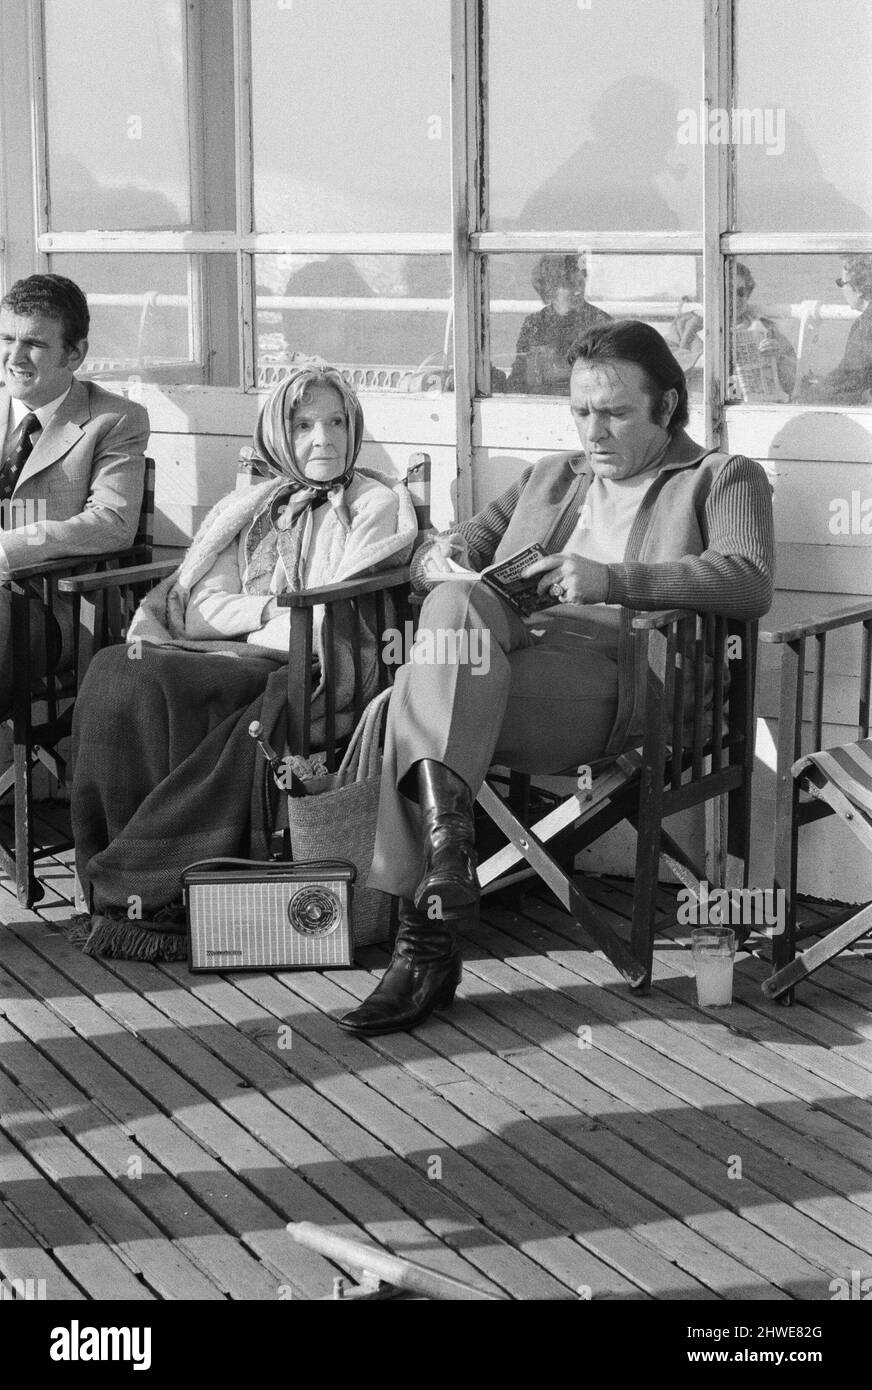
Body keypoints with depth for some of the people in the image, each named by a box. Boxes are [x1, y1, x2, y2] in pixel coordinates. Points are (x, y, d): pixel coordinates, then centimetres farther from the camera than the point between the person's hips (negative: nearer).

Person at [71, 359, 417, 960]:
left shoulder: (376, 505, 10)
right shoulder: (247, 509, 24)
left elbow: (339, 622, -3)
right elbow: (201, 609, 10)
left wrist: (246, 637, -4)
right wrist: (272, 609, -6)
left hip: (312, 678, -5)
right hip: (230, 664, 5)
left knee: (152, 681, -29)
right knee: (113, 670, -25)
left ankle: (131, 885, -23)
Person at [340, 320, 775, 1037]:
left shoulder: (725, 478, 15)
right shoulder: (551, 476, 33)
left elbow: (749, 581, -5)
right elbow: (450, 546, 32)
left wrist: (612, 580, -16)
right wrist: (445, 559, 4)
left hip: (612, 667, -5)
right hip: (508, 645, 5)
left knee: (420, 692, -31)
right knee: (459, 599, -32)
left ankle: (426, 944, -35)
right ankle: (447, 839, -38)